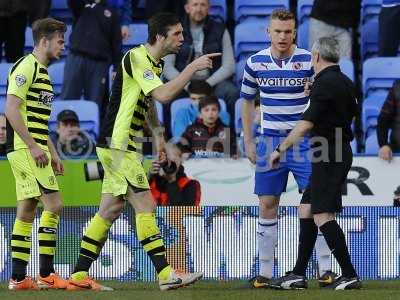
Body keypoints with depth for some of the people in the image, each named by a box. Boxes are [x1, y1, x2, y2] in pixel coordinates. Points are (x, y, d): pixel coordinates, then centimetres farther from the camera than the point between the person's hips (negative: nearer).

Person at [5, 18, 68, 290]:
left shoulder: (43, 73, 20)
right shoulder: (26, 67, -10)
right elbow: (12, 109, -18)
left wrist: (53, 153, 21)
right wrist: (33, 146, -20)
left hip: (34, 149, 10)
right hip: (24, 148, -10)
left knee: (27, 212, 8)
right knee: (54, 205, -12)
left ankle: (18, 278, 8)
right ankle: (46, 274, -10)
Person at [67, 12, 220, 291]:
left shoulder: (155, 62, 13)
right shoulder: (136, 58, -17)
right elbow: (163, 94, -29)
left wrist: (158, 135, 24)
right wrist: (193, 67, -25)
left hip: (125, 145, 10)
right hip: (118, 144, -10)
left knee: (112, 208, 9)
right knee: (145, 205, -11)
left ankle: (79, 275, 11)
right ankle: (166, 275, -12)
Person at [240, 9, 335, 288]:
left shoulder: (309, 61, -5)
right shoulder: (255, 63, 2)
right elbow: (247, 102, 12)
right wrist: (248, 142, 9)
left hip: (303, 140, -2)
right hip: (270, 140, 2)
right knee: (268, 205, 2)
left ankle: (325, 268, -2)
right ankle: (265, 271, 9)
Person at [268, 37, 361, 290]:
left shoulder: (325, 83, -16)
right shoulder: (344, 81, 13)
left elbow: (306, 124, -20)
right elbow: (354, 113, 27)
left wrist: (281, 149, -13)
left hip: (330, 157, -10)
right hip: (339, 153, 10)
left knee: (322, 215, -11)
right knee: (306, 209, 13)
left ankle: (350, 276, -13)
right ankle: (299, 275, 15)